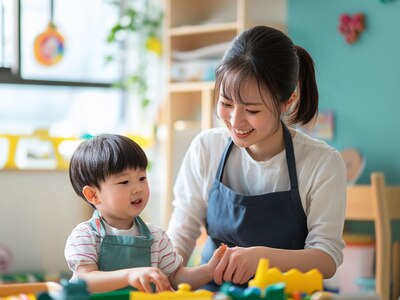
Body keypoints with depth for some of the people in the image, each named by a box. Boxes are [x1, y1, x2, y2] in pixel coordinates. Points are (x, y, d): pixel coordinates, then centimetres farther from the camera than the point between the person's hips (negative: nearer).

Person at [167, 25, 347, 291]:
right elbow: (180, 235, 0)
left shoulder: (322, 163, -10)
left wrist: (263, 256, -30)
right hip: (211, 289, 1)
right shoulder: (205, 148, -2)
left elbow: (327, 259, -13)